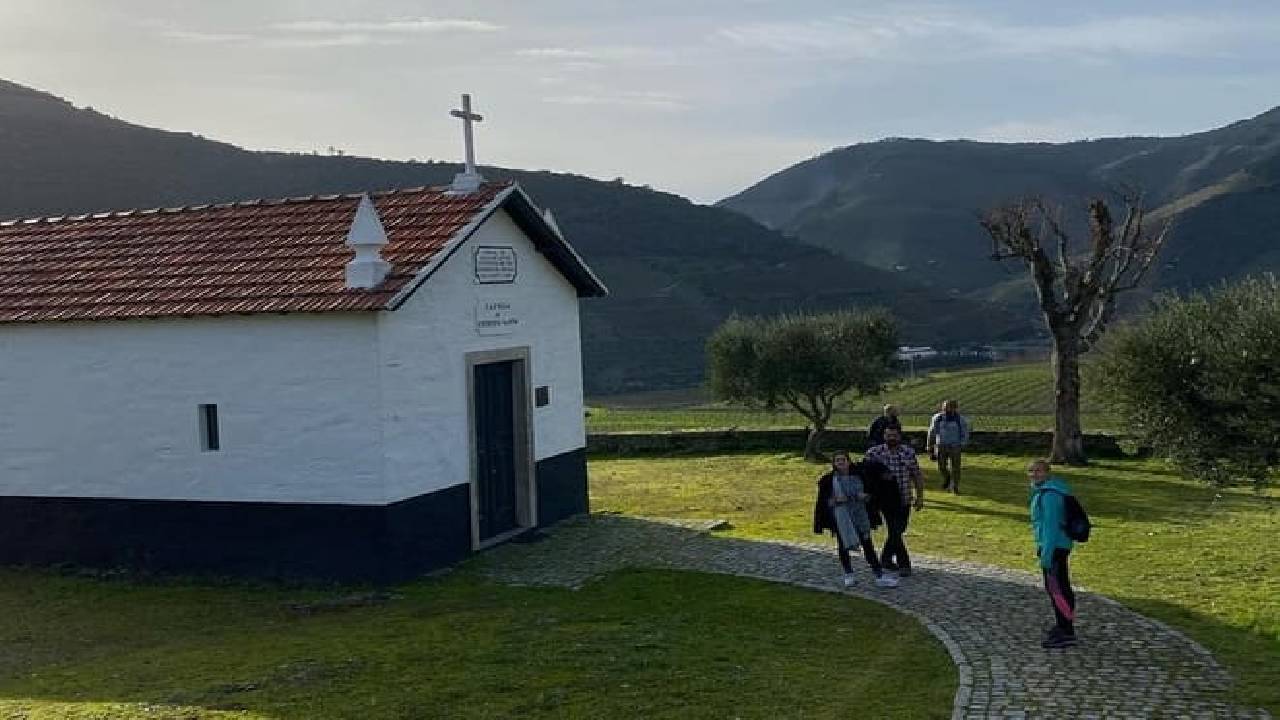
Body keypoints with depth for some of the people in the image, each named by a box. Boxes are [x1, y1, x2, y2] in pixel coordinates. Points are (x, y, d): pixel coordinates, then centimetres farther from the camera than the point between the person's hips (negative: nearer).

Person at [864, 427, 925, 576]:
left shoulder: (909, 452, 3)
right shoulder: (874, 453, -6)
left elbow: (917, 475, 9)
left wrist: (920, 497, 8)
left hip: (904, 500, 4)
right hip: (886, 500, -4)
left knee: (898, 530, 13)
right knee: (895, 531, -7)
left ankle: (886, 558, 31)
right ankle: (904, 564, 1)